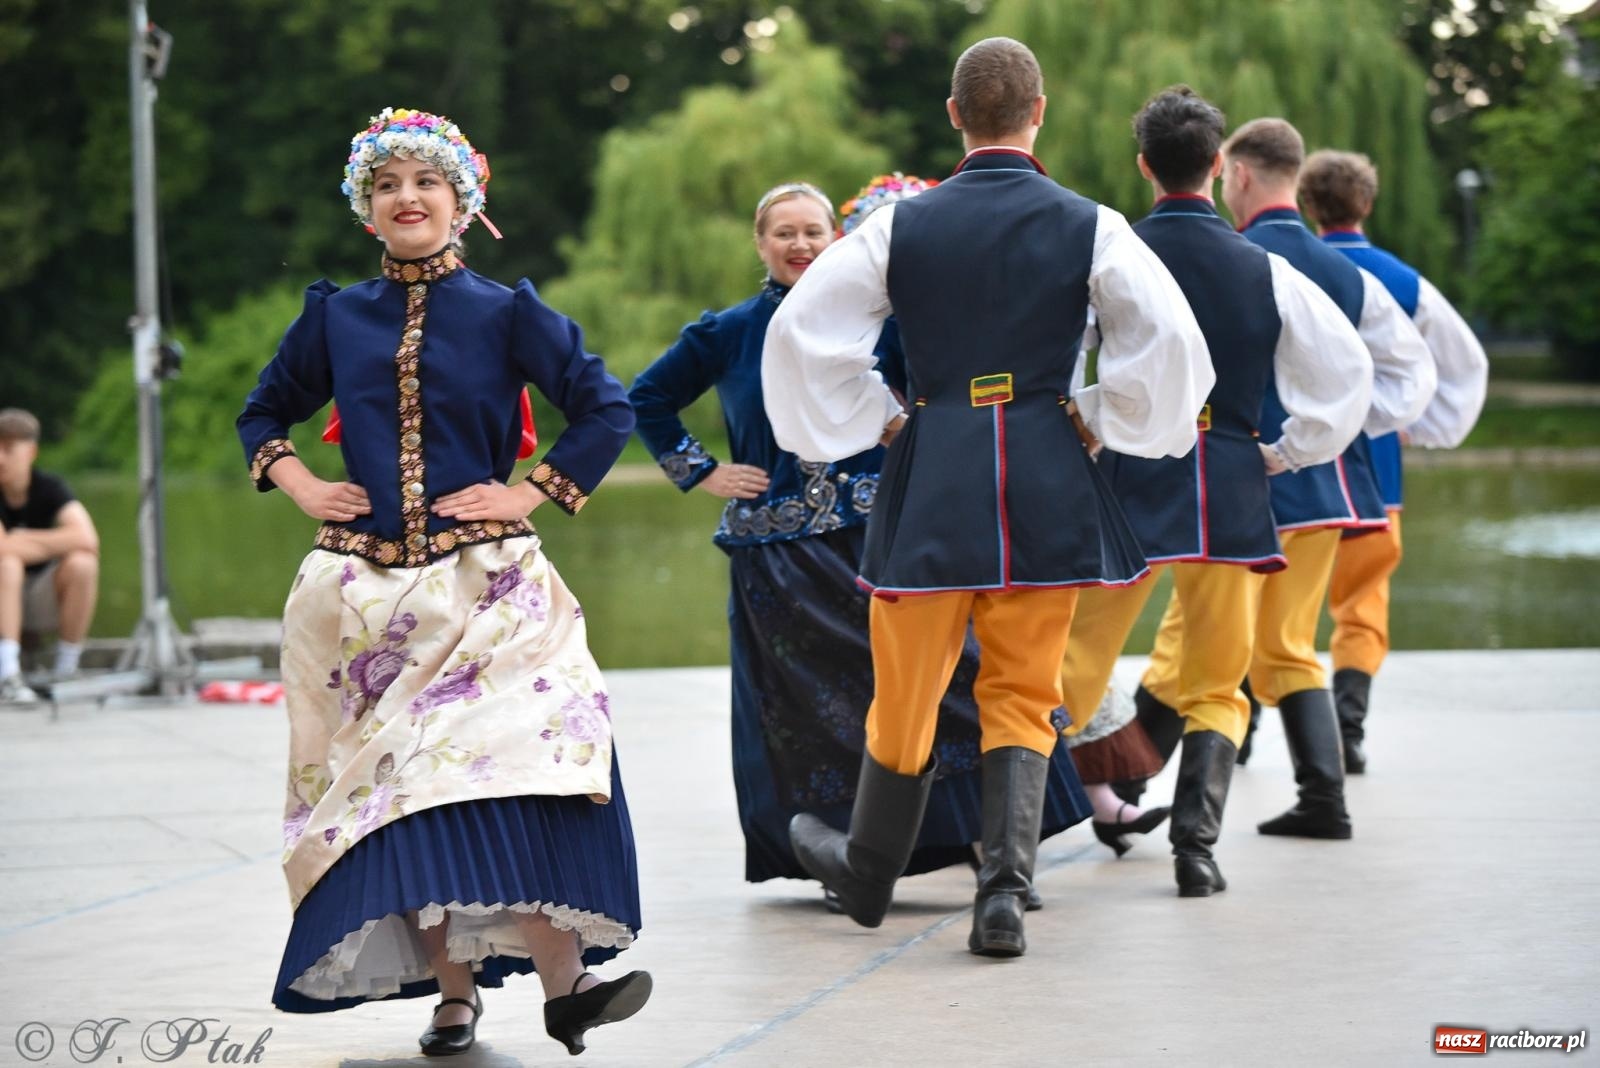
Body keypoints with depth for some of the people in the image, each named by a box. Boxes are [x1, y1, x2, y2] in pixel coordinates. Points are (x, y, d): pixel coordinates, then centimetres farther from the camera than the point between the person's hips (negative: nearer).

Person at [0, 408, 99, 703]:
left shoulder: (49, 488, -10)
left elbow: (87, 539, -28)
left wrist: (26, 540, -23)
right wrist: (46, 546, -19)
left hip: (44, 600, 2)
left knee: (83, 563, -28)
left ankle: (66, 671, -18)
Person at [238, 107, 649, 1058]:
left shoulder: (505, 314, 4)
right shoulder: (335, 317, 11)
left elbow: (607, 410, 3)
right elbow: (264, 415, 24)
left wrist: (534, 491, -4)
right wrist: (298, 483, 7)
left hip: (486, 584, -2)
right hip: (369, 594, 3)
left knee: (512, 763, -17)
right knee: (402, 783, -3)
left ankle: (563, 980, -18)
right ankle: (453, 991, 3)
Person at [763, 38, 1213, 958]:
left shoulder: (902, 226, -2)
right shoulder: (1090, 227, -4)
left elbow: (801, 329, -4)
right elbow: (1170, 337, -12)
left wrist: (874, 419, 6)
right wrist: (1101, 423, 2)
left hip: (932, 472, 0)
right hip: (1048, 484, 0)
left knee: (907, 690, 14)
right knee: (1022, 693, 9)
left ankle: (869, 874, 33)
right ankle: (1006, 885, -7)